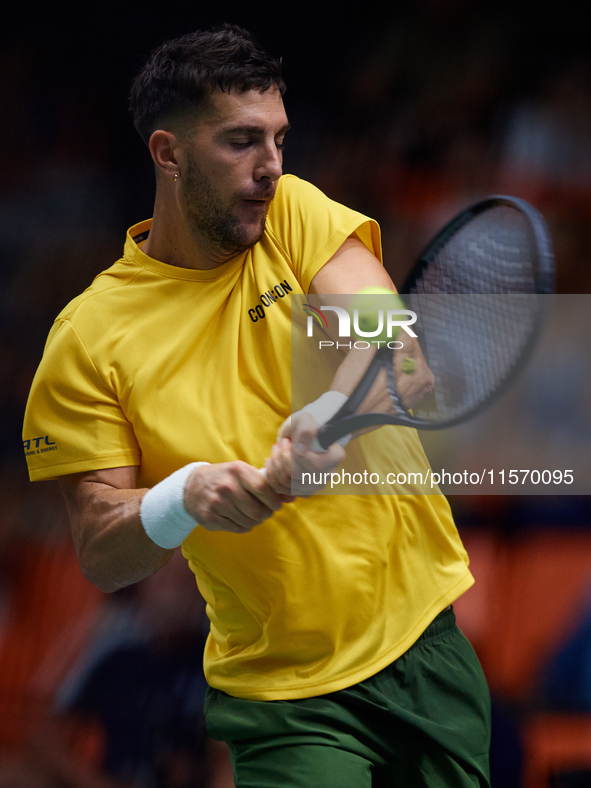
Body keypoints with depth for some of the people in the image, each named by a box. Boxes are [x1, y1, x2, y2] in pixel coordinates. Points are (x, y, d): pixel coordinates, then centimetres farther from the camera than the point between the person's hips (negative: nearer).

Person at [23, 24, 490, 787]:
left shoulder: (295, 215, -2)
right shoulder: (90, 336, -9)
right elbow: (100, 557, -10)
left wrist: (329, 417, -42)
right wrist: (186, 497, -31)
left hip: (425, 638, 3)